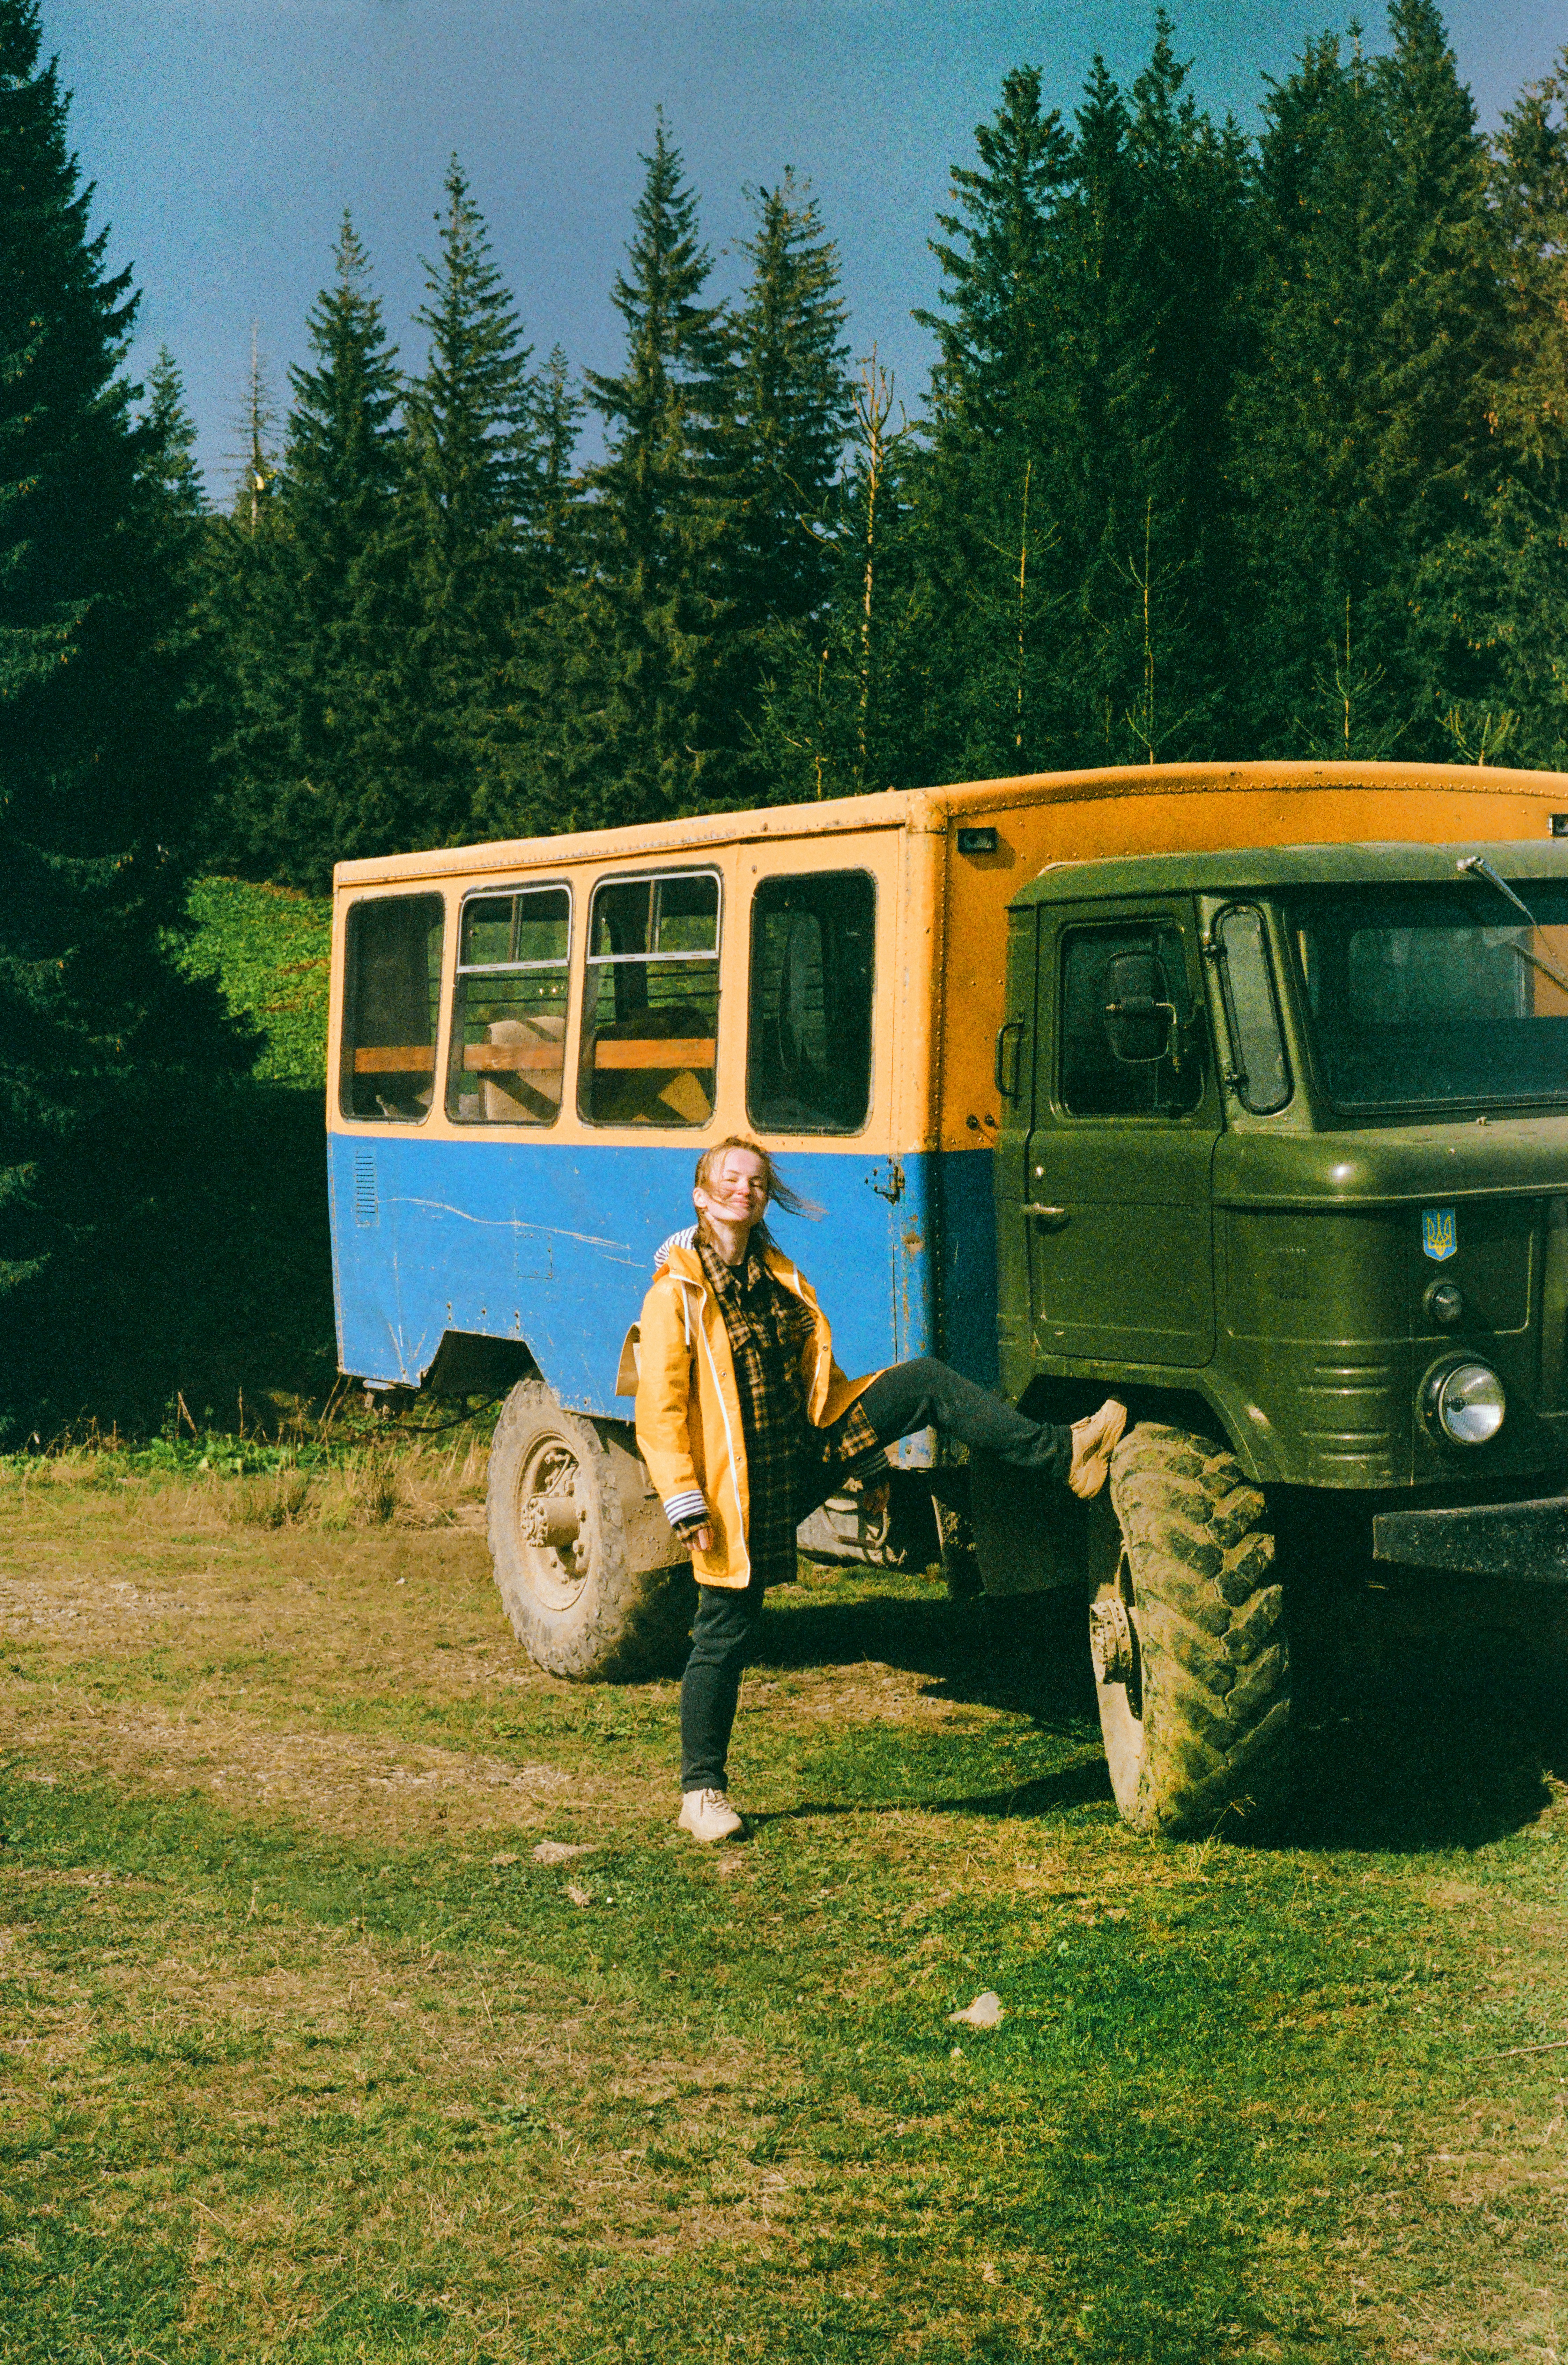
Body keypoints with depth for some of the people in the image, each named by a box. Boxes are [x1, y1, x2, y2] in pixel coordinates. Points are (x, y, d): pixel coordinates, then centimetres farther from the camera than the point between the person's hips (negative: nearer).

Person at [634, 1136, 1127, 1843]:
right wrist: (686, 1506, -19)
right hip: (739, 1489, -6)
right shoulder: (676, 1295, -10)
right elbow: (660, 1413, -13)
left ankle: (1064, 1453, -6)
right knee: (724, 1638, 0)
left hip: (811, 1451, 6)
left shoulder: (783, 1280, 11)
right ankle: (702, 1793, 12)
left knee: (924, 1382, -5)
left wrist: (870, 1459, 18)